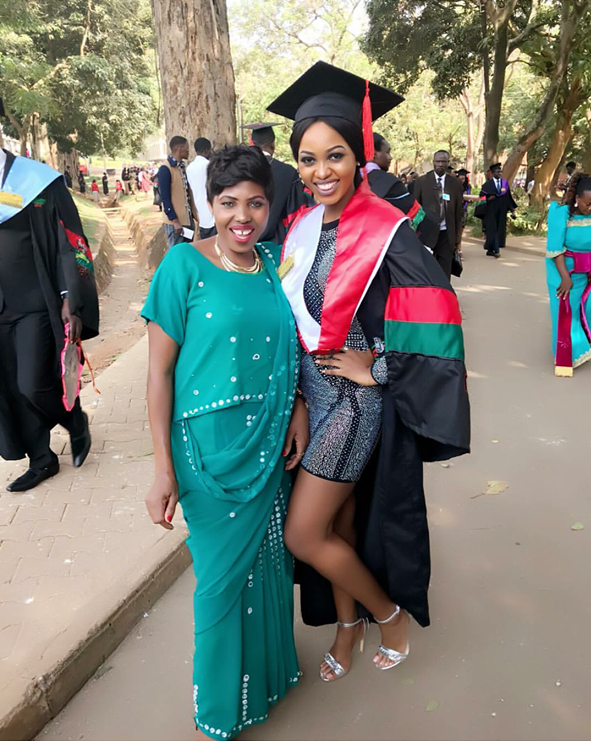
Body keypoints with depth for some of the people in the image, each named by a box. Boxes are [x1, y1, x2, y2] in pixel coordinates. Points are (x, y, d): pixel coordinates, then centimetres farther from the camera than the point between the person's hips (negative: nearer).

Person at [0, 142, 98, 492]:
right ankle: (41, 459, 24)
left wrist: (70, 300, -13)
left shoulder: (37, 181, -5)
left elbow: (69, 241, -6)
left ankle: (77, 422, 24)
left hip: (37, 304, -5)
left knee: (34, 385, -8)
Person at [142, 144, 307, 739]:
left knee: (269, 562, 18)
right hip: (212, 447, -4)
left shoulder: (273, 262, 3)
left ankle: (270, 670, 48)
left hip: (270, 442, 4)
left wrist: (297, 404, -4)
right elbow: (159, 371, -10)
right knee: (224, 574, 10)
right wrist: (163, 470, -12)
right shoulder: (185, 264, -11)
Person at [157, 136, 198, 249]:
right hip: (175, 221, -8)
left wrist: (194, 215, 15)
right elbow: (165, 198, -17)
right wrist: (175, 221, -20)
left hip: (188, 219, 8)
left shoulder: (182, 167, 12)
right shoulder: (165, 169, -13)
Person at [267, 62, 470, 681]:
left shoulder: (386, 232, -18)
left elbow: (439, 318, -22)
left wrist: (377, 368, -15)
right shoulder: (303, 226, 4)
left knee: (303, 535, 1)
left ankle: (389, 611, 27)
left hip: (356, 398, -6)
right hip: (314, 393, 7)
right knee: (338, 522, 19)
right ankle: (348, 626, 41)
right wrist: (296, 393, 11)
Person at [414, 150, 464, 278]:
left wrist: (458, 238, 5)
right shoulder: (422, 181, 2)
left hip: (446, 234, 1)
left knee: (444, 275, 2)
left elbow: (459, 212, 8)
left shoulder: (455, 184, 6)